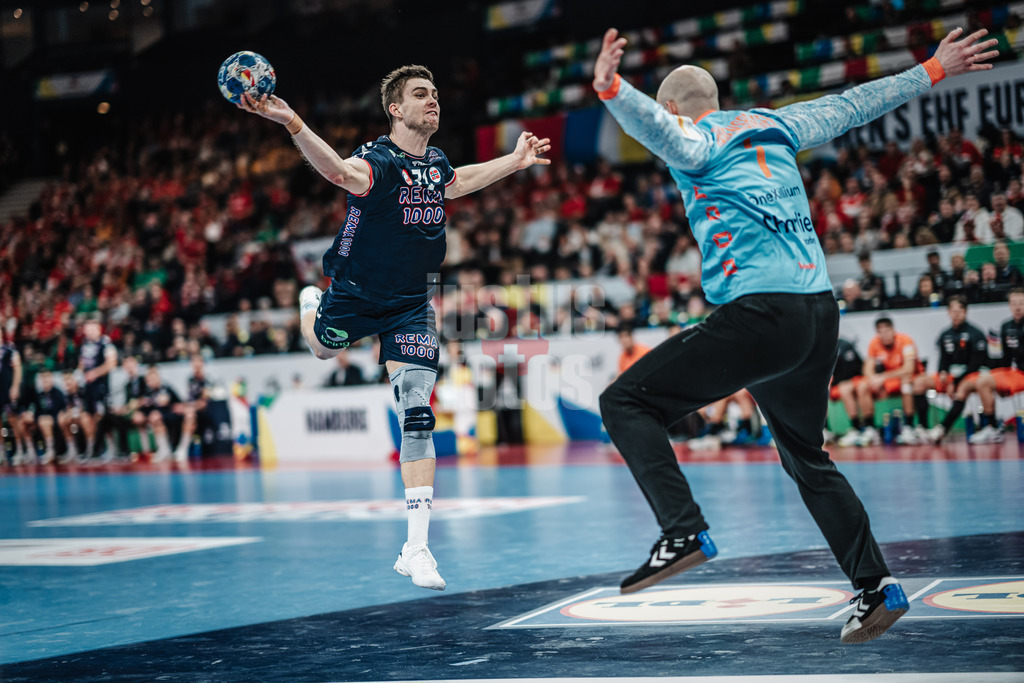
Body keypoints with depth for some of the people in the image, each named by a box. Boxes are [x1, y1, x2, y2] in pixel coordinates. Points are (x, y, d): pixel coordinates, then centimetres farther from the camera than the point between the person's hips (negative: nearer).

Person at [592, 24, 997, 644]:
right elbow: (854, 105, 32)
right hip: (821, 313, 8)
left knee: (626, 403, -3)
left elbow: (662, 130, -20)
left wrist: (611, 89, -37)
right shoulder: (774, 126, 23)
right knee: (807, 457, 23)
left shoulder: (694, 137, 4)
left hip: (758, 315, -7)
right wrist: (932, 71, 44)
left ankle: (685, 532, -18)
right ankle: (877, 586, 17)